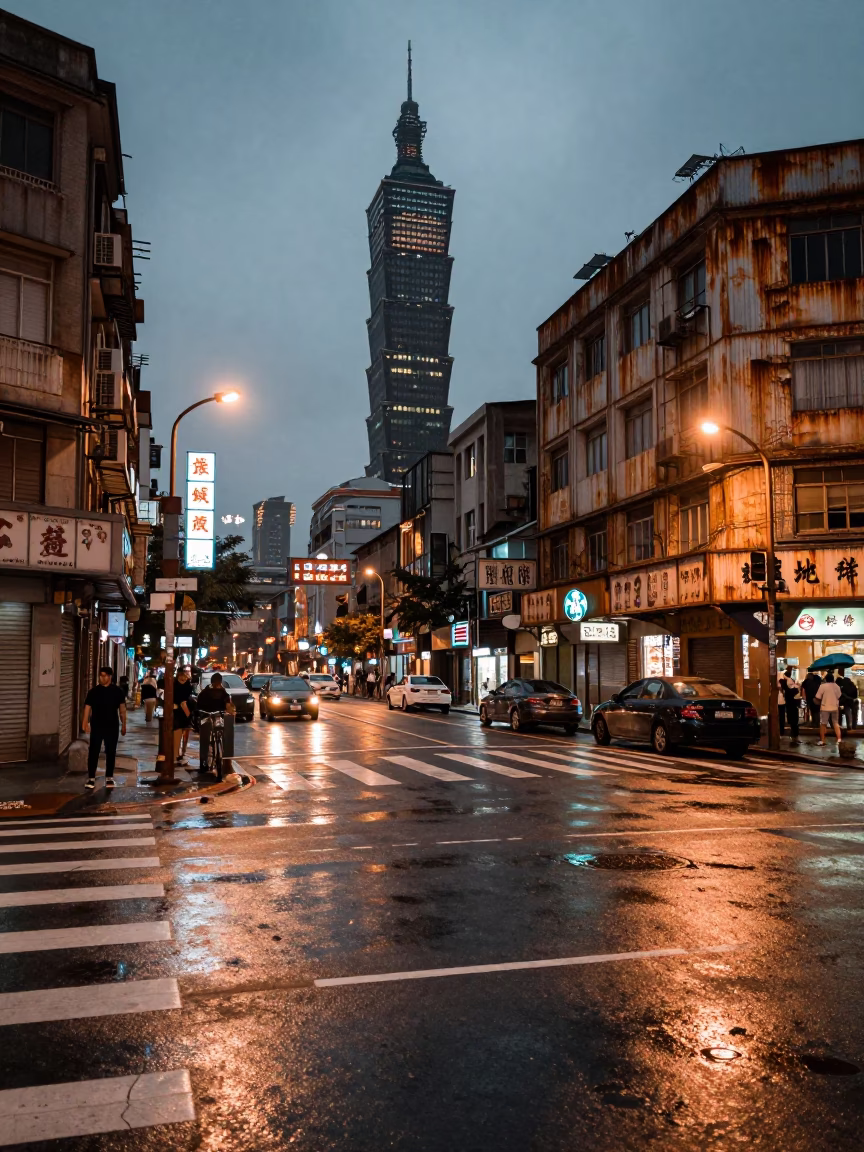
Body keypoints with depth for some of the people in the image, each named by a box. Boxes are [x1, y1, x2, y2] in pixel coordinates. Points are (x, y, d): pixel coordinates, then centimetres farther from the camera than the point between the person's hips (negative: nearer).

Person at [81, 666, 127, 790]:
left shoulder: (117, 691, 2)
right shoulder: (94, 691, 0)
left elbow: (122, 709, 6)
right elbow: (87, 707, -4)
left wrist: (123, 724, 5)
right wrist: (85, 722, -16)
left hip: (112, 726, 1)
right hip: (96, 726, -1)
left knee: (111, 752, 8)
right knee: (93, 752, -2)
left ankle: (109, 778, 18)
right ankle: (91, 778, 4)